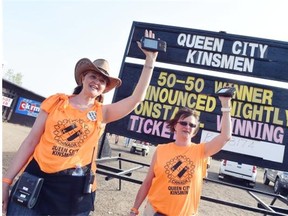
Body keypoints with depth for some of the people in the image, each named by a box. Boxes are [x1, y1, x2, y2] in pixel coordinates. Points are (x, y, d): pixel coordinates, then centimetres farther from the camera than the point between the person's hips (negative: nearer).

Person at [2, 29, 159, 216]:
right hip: (36, 180, 0)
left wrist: (150, 59, -10)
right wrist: (7, 180, 2)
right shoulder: (56, 102, 2)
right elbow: (32, 141, 3)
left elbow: (137, 98, -7)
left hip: (75, 188, 1)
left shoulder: (102, 112, 3)